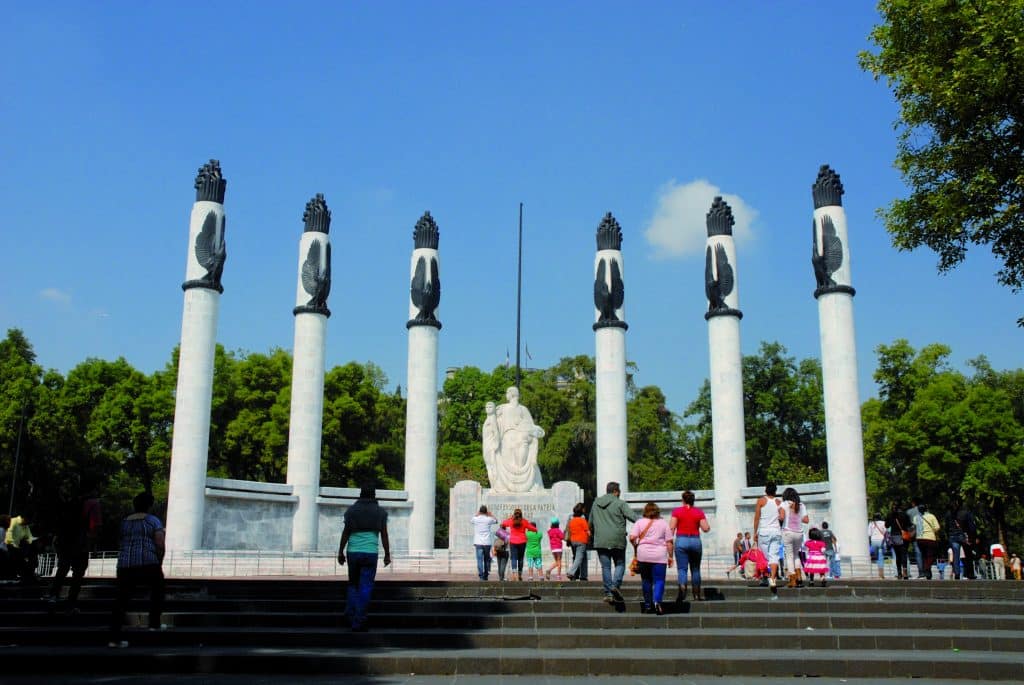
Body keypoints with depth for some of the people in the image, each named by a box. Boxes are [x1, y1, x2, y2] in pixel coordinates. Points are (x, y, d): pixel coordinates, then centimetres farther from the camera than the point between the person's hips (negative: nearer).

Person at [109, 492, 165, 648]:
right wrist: (159, 562, 6)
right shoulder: (153, 521, 2)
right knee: (157, 589, 21)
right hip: (148, 563, -4)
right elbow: (160, 545, -7)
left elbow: (122, 543, 16)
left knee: (121, 600, 4)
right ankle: (154, 623, 20)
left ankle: (115, 637, -2)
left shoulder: (124, 522, 16)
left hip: (124, 564, 4)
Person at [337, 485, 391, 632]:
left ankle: (350, 614, 7)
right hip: (371, 553, -1)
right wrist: (387, 554, 5)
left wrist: (340, 552, 6)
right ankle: (358, 622, -4)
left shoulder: (351, 510, 4)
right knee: (365, 587, 0)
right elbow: (384, 535, 0)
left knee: (353, 584, 18)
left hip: (353, 552, 1)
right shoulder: (380, 512, 3)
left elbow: (345, 533, 0)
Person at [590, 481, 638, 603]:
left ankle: (608, 592, 2)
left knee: (605, 566, 6)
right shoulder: (620, 503, -4)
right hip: (617, 540, -3)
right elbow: (633, 517, -13)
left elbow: (590, 521, 23)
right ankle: (615, 585, -14)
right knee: (620, 564, 7)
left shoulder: (596, 503, 13)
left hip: (600, 541, 4)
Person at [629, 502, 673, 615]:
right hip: (659, 556, -1)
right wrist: (670, 556, 10)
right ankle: (657, 601, -25)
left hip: (643, 555, 1)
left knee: (646, 580, 13)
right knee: (659, 580, -2)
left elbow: (632, 537, -4)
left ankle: (648, 605, 17)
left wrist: (636, 547, 14)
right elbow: (669, 542, 4)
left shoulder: (640, 522, 6)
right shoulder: (664, 523, 7)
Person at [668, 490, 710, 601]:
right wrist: (708, 526, 19)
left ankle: (682, 586, -33)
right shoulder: (699, 512, 4)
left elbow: (671, 528, -6)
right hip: (696, 541, 2)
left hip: (681, 541, -2)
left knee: (682, 568, -6)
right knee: (695, 569, 14)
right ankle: (697, 594, 19)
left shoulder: (677, 511, 1)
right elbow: (705, 528, -3)